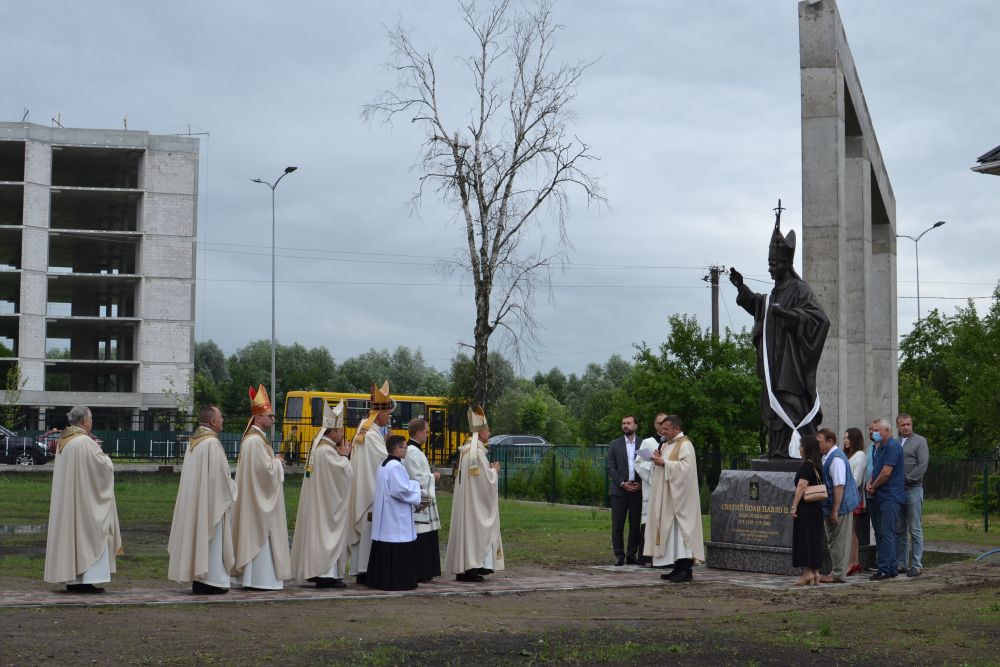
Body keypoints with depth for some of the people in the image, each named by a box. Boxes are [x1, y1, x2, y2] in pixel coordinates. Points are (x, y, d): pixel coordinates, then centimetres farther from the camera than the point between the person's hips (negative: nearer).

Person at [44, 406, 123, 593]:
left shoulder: (63, 441, 8)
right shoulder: (85, 442, -18)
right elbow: (104, 466, -14)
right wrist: (106, 457, 8)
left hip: (65, 497, 9)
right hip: (85, 498, -9)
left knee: (69, 533, 11)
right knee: (90, 534, -4)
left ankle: (71, 579, 13)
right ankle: (87, 579, -7)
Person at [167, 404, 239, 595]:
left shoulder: (193, 441, 11)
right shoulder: (212, 442, -17)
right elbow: (220, 474, -17)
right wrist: (232, 490, -1)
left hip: (193, 499, 9)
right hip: (212, 499, -9)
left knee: (197, 535, 12)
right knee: (211, 539, -3)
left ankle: (197, 579, 16)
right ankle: (210, 581, -2)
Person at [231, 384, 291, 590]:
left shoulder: (253, 438, 15)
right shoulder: (256, 440, -19)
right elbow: (266, 468, -23)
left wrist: (275, 461, 8)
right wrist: (277, 462, -5)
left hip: (257, 497, 11)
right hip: (260, 497, -11)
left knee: (256, 534, 12)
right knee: (261, 534, -7)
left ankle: (250, 577, 16)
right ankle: (260, 579, -5)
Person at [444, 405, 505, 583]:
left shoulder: (466, 450, 11)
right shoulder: (477, 451, -18)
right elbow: (486, 479, -19)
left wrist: (489, 469, 15)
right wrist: (494, 470, -1)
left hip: (466, 499, 9)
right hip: (476, 501, -9)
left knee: (467, 530, 12)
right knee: (474, 529, -5)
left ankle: (462, 568, 16)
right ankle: (471, 568, -4)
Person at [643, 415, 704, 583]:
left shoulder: (685, 445, -9)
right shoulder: (666, 445, 17)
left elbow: (686, 466, -22)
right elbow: (661, 468, 23)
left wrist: (664, 463, -19)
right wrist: (657, 460, 1)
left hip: (679, 495, -9)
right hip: (666, 495, 9)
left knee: (680, 528, -11)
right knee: (669, 529, 7)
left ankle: (686, 570, -10)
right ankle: (678, 568, 10)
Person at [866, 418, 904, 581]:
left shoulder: (893, 447, -13)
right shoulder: (879, 448, 18)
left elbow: (886, 472, -19)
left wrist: (874, 486, -6)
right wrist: (870, 484, 3)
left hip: (890, 497, -10)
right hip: (879, 497, 10)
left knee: (886, 533, -10)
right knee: (880, 533, 11)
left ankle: (886, 570, -9)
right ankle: (891, 568, 17)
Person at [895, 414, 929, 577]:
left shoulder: (920, 441, 1)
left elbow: (922, 466, -7)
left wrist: (906, 479, -12)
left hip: (913, 489, -5)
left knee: (915, 530, -4)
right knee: (899, 530, 9)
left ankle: (917, 565, -2)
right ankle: (901, 563, 15)